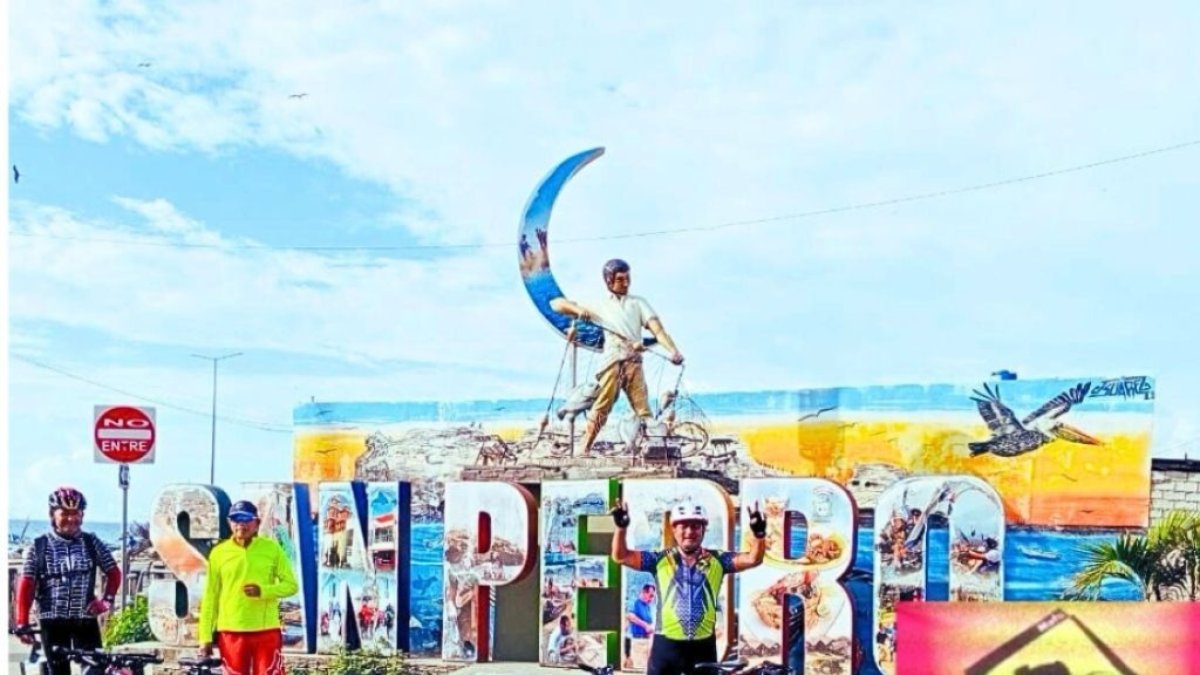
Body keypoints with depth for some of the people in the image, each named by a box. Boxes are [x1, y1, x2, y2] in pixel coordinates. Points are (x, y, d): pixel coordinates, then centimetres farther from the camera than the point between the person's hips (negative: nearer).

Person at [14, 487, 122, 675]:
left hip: (86, 619, 1)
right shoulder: (39, 546, -2)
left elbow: (114, 572, 10)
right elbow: (26, 585, -3)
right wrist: (22, 624, -9)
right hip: (53, 621, -1)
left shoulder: (92, 543, 2)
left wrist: (107, 599, -6)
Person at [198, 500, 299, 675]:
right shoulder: (219, 553, 3)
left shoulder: (272, 548, 1)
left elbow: (291, 585, 0)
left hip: (267, 631, -1)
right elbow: (210, 597, 5)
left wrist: (263, 590, -18)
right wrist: (206, 636, 1)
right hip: (231, 633, 1)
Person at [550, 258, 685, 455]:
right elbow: (556, 304, 19)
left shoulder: (638, 302, 21)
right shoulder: (600, 306, 20)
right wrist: (578, 309, -2)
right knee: (601, 408, -9)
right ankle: (584, 450, -7)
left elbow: (657, 329, 7)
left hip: (634, 361, 1)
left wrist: (673, 350, -11)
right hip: (612, 361, -1)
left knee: (643, 410, -6)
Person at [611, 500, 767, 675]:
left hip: (703, 646, 1)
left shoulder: (717, 561, 1)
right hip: (667, 645, -1)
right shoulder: (660, 560, -1)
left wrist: (759, 533, -29)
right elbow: (621, 556, -8)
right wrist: (621, 527, -25)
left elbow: (753, 559, -10)